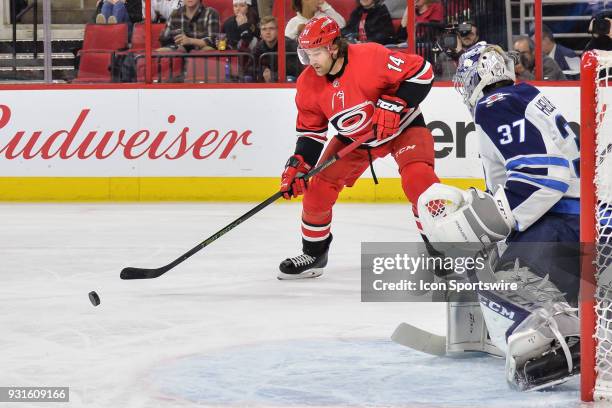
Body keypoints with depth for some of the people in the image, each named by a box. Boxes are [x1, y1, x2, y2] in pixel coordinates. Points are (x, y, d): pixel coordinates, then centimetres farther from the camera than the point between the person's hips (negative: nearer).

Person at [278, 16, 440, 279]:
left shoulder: (370, 57, -30)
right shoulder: (308, 84, -12)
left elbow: (421, 72, -24)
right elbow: (310, 130, 0)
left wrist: (394, 105, -32)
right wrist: (298, 166, -12)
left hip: (401, 126, -5)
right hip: (353, 138, 5)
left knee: (418, 178, -28)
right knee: (318, 187, -4)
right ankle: (313, 255, 16)